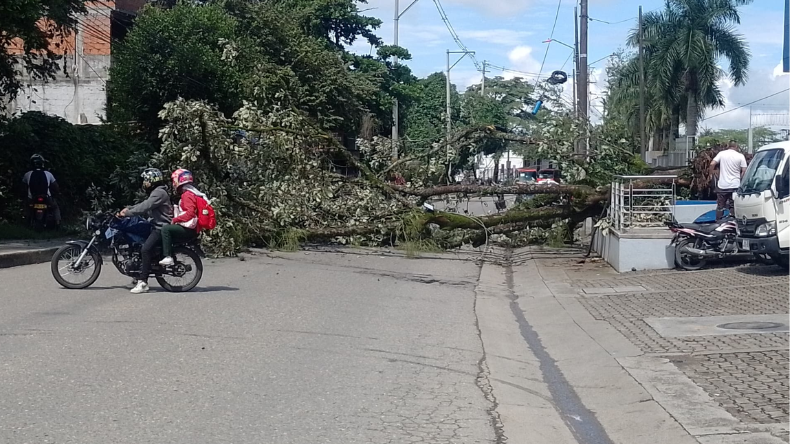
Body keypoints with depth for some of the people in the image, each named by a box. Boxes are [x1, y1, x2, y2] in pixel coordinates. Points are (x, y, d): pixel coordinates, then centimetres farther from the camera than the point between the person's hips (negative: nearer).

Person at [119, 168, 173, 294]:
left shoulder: (159, 192, -13)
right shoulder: (155, 192, 22)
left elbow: (144, 207, -21)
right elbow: (144, 205, 22)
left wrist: (127, 213, -16)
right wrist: (128, 209, 10)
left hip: (161, 228, -11)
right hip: (156, 227, 11)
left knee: (145, 249, -24)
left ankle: (143, 282, -27)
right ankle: (141, 277, 20)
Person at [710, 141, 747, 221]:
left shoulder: (722, 153, -1)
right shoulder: (740, 156, -2)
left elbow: (712, 164, -10)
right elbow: (744, 170, -6)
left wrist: (711, 173, 5)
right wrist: (740, 178, 10)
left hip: (722, 185, 1)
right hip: (735, 185, -1)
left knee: (720, 206, 9)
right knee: (733, 206, 6)